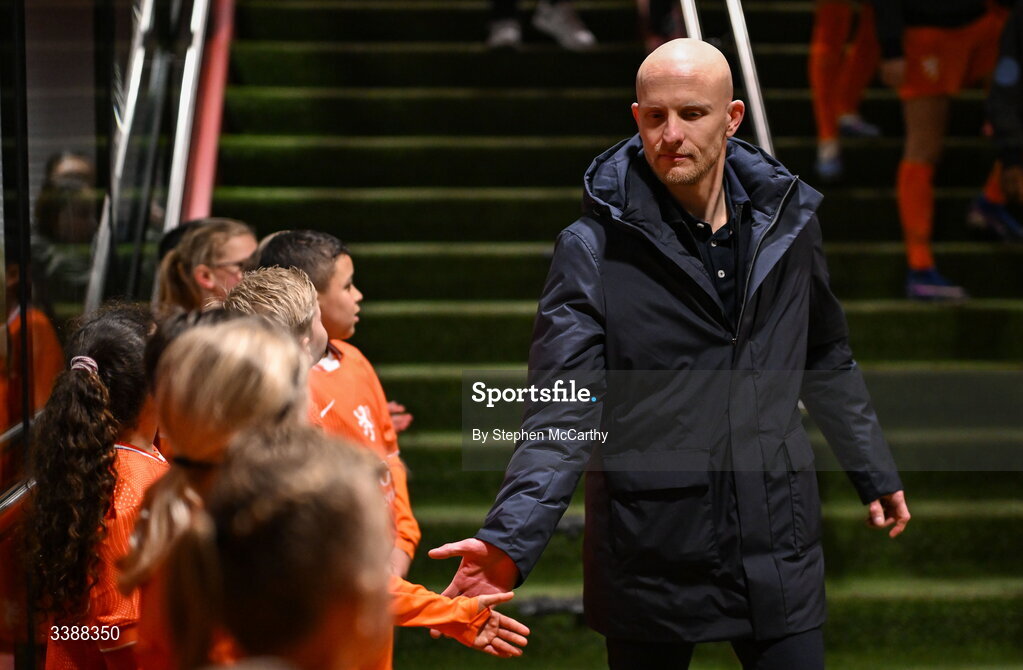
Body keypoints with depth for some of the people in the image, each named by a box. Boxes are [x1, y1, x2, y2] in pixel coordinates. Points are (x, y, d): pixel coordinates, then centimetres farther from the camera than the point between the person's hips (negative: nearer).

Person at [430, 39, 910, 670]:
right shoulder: (592, 251, -10)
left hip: (778, 550, 3)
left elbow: (826, 363, 18)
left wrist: (875, 473, 23)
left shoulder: (787, 221, 3)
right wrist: (509, 540, -30)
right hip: (651, 562, -2)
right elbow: (562, 416, -16)